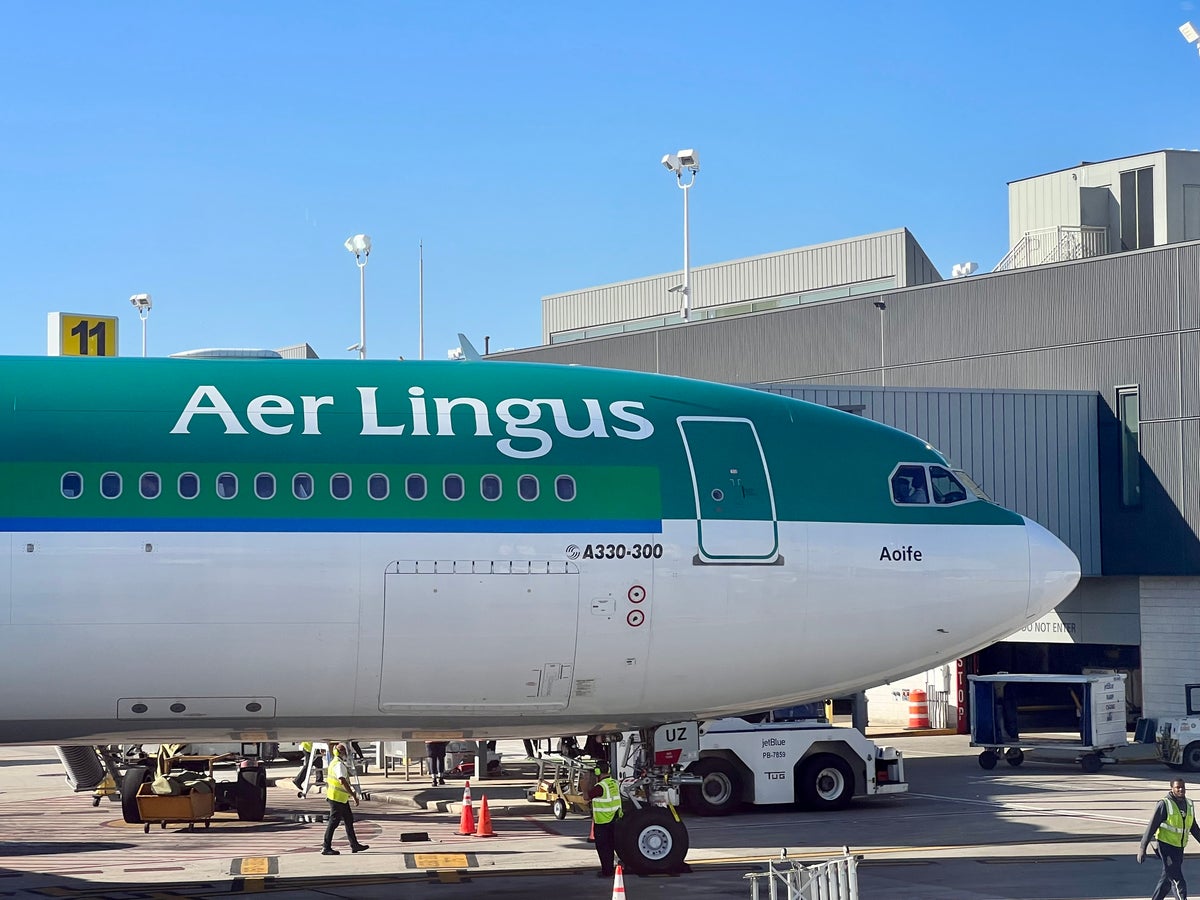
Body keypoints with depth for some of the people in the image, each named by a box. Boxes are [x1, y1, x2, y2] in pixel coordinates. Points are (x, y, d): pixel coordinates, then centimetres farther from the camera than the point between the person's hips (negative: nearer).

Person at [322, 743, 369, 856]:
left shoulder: (334, 763, 14)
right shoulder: (339, 765, -19)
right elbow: (343, 782, -29)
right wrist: (354, 796, -28)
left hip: (341, 798, 10)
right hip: (337, 797, -10)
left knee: (349, 820, 14)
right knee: (333, 822, -5)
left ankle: (354, 845, 20)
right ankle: (326, 848, 0)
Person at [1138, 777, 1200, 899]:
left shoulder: (1188, 805, 7)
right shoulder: (1164, 804, -11)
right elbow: (1151, 827, -11)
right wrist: (1142, 848, -15)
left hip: (1179, 848, 6)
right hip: (1166, 846, -6)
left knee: (1166, 881, 13)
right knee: (1178, 881, -10)